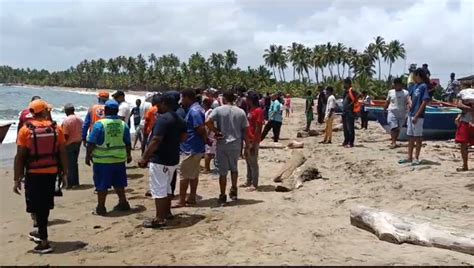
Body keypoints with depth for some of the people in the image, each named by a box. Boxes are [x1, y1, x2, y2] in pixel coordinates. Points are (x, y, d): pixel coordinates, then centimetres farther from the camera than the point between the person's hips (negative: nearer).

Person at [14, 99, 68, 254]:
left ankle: (44, 242, 1)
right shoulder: (56, 128, -1)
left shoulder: (26, 130, -8)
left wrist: (17, 179, -3)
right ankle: (41, 233, 37)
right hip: (51, 172, 3)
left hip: (34, 173, -3)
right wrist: (65, 174, 9)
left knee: (38, 207, 3)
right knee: (45, 205, 19)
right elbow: (63, 153, 1)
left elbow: (20, 157, -9)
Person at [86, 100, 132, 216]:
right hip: (119, 159, 4)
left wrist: (88, 156, 0)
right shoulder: (123, 124, 0)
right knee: (119, 183, 17)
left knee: (101, 185, 5)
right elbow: (128, 143, 8)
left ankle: (101, 208, 11)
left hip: (102, 160, -4)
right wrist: (128, 155, 22)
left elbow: (91, 143, -11)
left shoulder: (100, 124, -12)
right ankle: (123, 203, 26)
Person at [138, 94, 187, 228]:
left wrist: (144, 158, -20)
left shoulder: (163, 118, -19)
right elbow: (183, 138, 18)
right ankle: (167, 212, 32)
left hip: (160, 160, -9)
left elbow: (156, 140, -25)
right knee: (166, 187, 22)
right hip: (173, 159, 9)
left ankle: (159, 219, 2)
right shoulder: (179, 120, 9)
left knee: (158, 190, -2)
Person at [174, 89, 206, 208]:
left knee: (184, 175, -2)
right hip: (197, 148, 10)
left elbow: (201, 129, -25)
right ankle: (192, 198, 21)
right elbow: (201, 129, 14)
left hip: (190, 149, -10)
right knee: (193, 174, 14)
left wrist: (206, 139, -11)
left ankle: (181, 201, 4)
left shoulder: (194, 111, -20)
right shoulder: (197, 109, 12)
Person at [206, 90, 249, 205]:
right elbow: (245, 130, 3)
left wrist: (216, 131, -8)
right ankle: (233, 191, 26)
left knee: (222, 171, 5)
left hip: (222, 144, -3)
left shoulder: (218, 110, -6)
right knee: (234, 167, 24)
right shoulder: (241, 112, 2)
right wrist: (247, 144, 10)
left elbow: (208, 122, -21)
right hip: (236, 144, 3)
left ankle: (223, 197, 10)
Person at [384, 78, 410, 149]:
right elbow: (387, 102, 18)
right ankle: (394, 143, -18)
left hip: (402, 113, 0)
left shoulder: (405, 93, -1)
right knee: (393, 127, -13)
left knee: (398, 128, 8)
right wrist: (384, 109, 20)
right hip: (392, 112, 0)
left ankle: (394, 142, 21)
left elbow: (408, 102, -12)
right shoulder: (390, 92, 8)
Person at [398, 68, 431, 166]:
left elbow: (424, 102, -16)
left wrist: (416, 116, -18)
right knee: (410, 137, 13)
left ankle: (416, 158, 9)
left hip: (418, 116, -8)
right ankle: (409, 157, 22)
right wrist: (410, 102, -2)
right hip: (411, 114, 8)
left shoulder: (424, 86, -12)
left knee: (418, 137, 1)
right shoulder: (414, 86, 11)